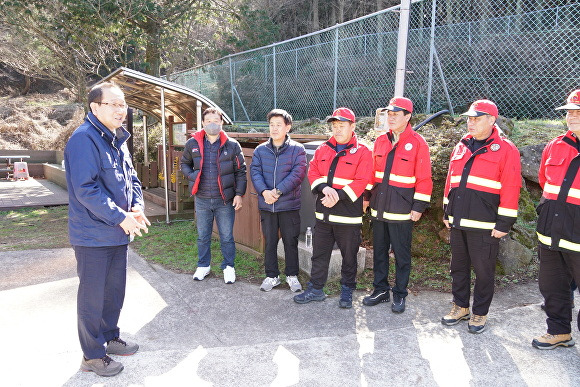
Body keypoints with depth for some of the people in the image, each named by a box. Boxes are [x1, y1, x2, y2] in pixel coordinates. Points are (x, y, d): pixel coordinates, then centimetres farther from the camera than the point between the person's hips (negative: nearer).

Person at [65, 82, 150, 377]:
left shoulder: (118, 139, 10)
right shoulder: (84, 139, -18)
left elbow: (131, 177, 14)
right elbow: (86, 189, -24)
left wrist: (136, 206, -4)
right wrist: (120, 217, -22)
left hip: (118, 233, 9)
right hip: (93, 236, -9)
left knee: (115, 289, 20)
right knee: (93, 295, 5)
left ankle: (109, 337, 39)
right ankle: (93, 355, 21)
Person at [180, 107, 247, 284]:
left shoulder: (232, 145, -4)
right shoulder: (193, 144, 1)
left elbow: (240, 171, 0)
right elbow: (184, 163, 16)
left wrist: (239, 194, -6)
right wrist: (192, 176, -5)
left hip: (225, 200, -2)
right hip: (202, 200, 2)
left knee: (227, 237, 7)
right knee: (202, 236, 15)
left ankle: (228, 267, 24)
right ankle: (203, 266, 33)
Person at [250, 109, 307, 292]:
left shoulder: (297, 149, -3)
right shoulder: (260, 150, 6)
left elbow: (298, 174, -13)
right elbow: (255, 172, -2)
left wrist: (278, 191, -21)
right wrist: (264, 191, -19)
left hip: (290, 205, -2)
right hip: (266, 205, 2)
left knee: (290, 241, 9)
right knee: (270, 242, 12)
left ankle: (292, 275, 26)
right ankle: (271, 276, 27)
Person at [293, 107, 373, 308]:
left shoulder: (362, 152, -5)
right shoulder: (323, 150, 10)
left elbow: (361, 181, -13)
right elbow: (313, 173, 4)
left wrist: (338, 196, -21)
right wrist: (324, 188, -15)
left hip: (348, 215, -4)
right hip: (323, 214, 4)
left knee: (349, 255, 9)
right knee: (319, 253, 13)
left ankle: (347, 290, 26)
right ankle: (315, 289, 26)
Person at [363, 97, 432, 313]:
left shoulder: (418, 143, -7)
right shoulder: (380, 141, 9)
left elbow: (424, 178, -8)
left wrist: (419, 206, -11)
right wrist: (367, 197, 13)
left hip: (402, 210, -5)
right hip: (379, 208, 5)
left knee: (401, 254, 6)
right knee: (379, 251, 13)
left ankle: (399, 295, 20)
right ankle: (380, 290, 28)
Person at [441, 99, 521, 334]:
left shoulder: (506, 150, -7)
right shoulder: (461, 147, 12)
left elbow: (510, 189, -10)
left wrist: (504, 223, -13)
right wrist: (447, 212, 15)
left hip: (485, 226, -6)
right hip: (458, 222, 6)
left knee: (483, 271, 7)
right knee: (458, 267, 15)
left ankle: (480, 314, 23)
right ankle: (460, 307, 31)